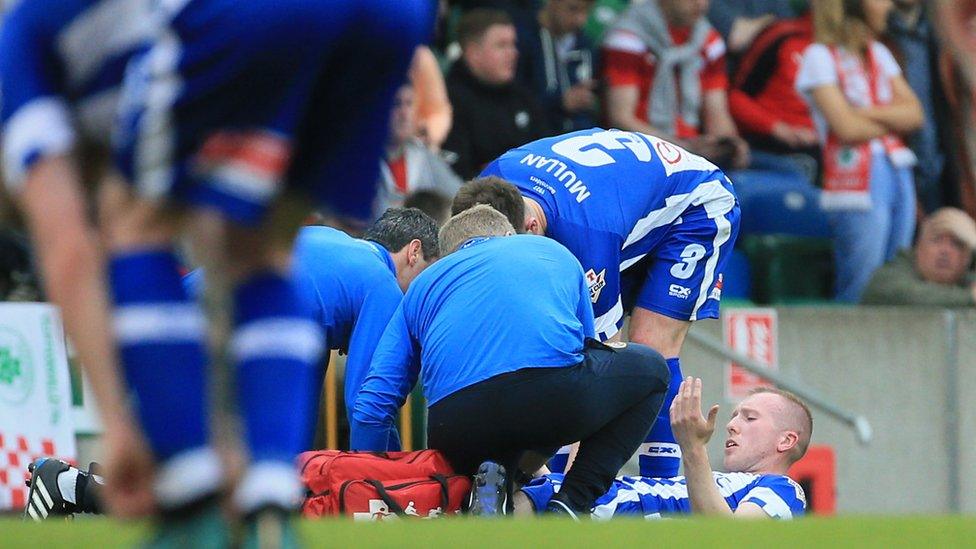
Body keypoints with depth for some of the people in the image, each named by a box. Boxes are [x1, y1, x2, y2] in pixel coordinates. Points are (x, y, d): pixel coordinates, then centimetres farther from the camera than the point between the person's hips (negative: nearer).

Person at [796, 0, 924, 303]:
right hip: (857, 183, -7)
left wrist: (868, 112, -8)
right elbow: (847, 128, -12)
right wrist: (894, 120, 4)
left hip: (899, 175, 7)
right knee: (859, 293, -10)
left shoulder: (878, 53, 17)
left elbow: (915, 114, 7)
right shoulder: (820, 56, -4)